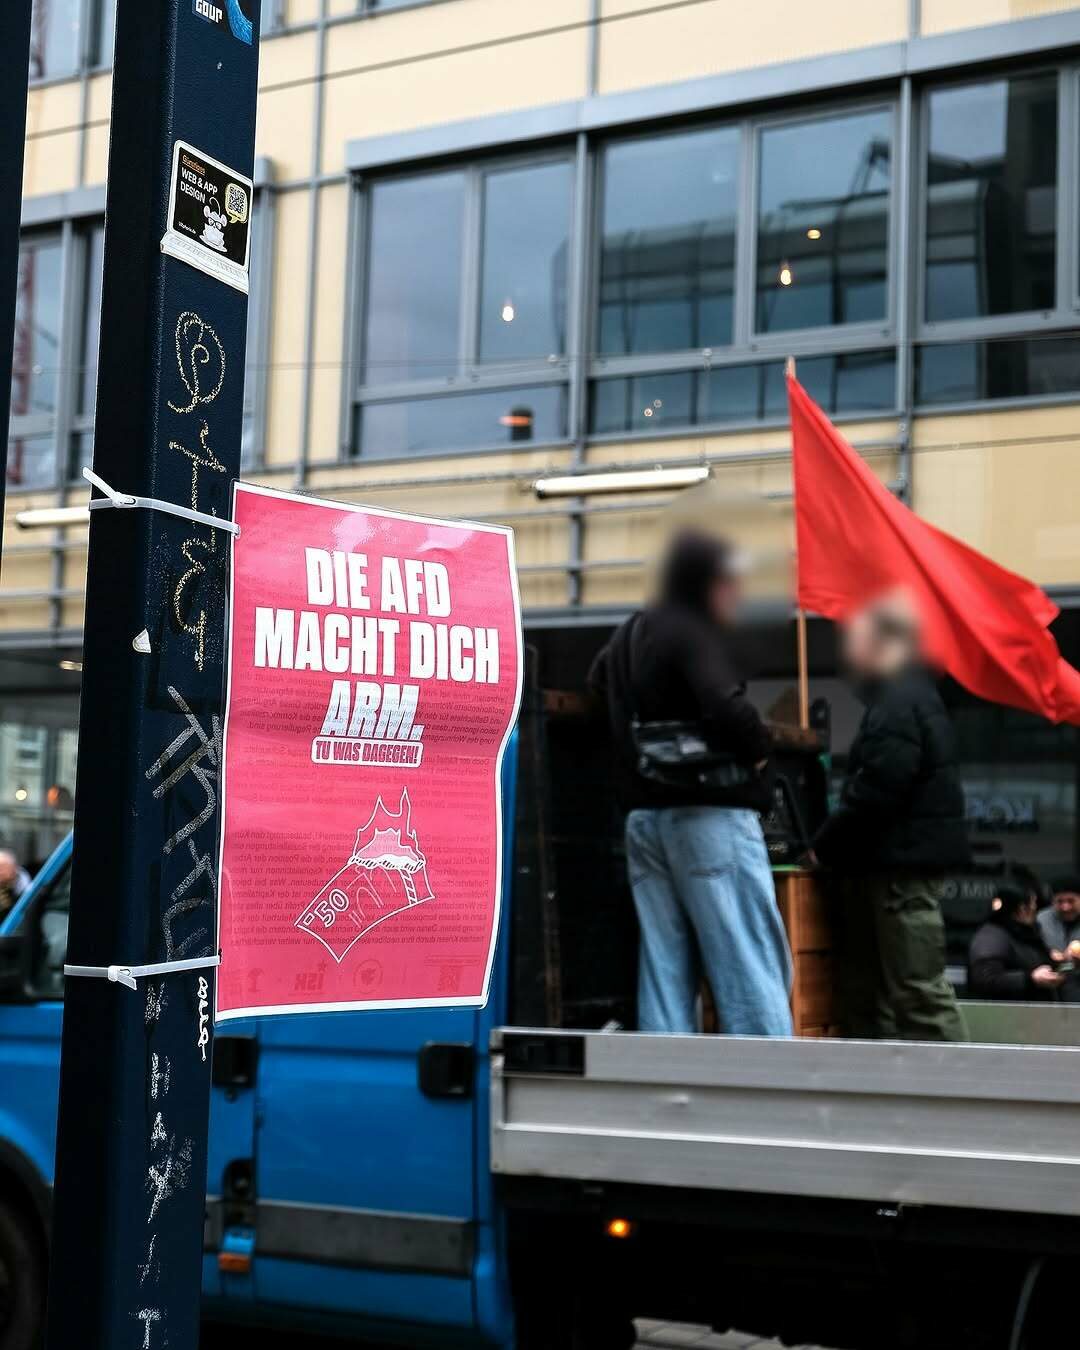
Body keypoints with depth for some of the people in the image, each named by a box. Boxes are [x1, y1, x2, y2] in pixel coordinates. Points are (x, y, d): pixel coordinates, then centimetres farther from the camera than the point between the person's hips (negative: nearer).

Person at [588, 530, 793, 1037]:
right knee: (751, 959, -6)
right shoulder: (693, 633, -11)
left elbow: (596, 687, 31)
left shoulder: (627, 636, 15)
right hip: (710, 812, -8)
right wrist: (758, 747, -7)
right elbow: (726, 705, -25)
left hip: (645, 816, 8)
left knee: (664, 963, 8)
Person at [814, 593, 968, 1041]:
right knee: (866, 988, 12)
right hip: (893, 860, 11)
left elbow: (875, 793, -22)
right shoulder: (902, 697, 19)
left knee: (917, 989, -8)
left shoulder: (900, 702, -15)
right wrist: (833, 844, 12)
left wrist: (824, 845, -11)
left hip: (904, 863, -11)